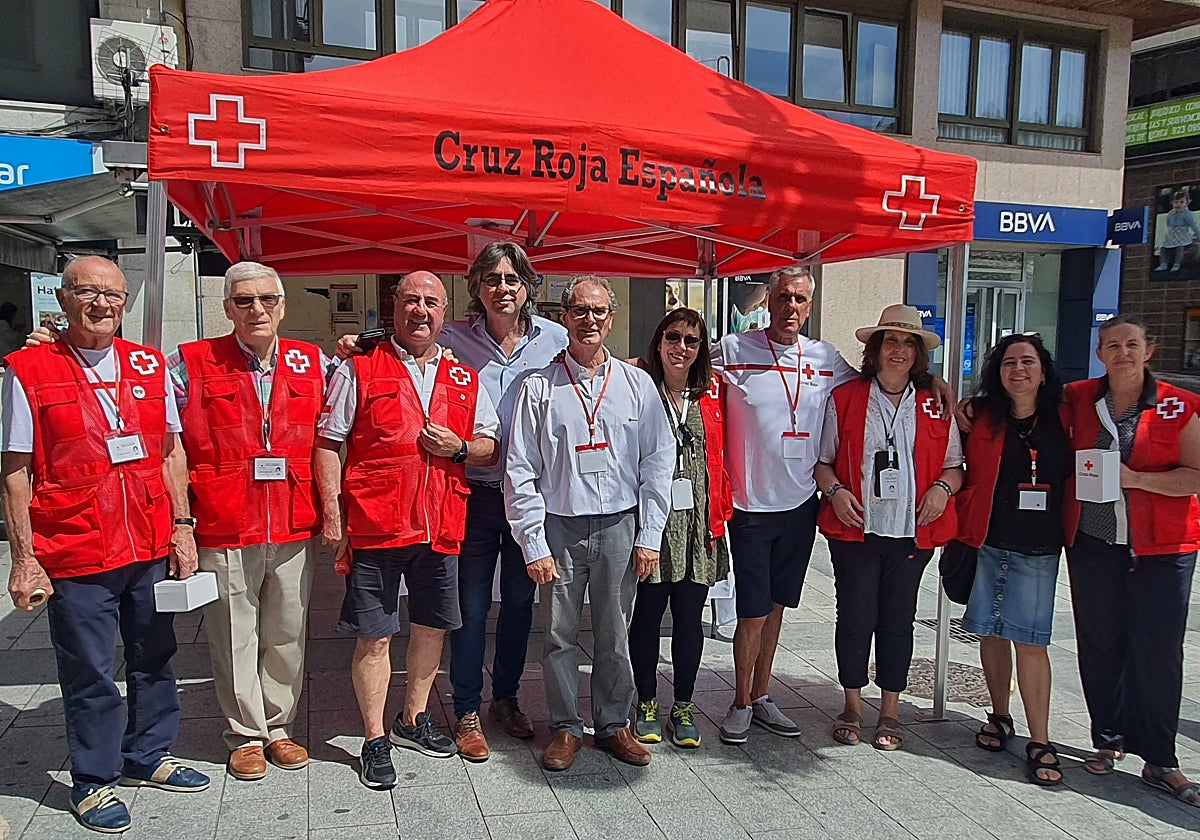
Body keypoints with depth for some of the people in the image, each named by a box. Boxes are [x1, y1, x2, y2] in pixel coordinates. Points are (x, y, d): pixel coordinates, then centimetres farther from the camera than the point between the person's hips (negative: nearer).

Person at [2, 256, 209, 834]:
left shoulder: (149, 365, 6)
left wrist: (182, 527, 5)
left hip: (152, 548, 4)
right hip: (75, 554, -4)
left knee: (153, 658, 16)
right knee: (90, 674, 7)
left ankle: (147, 757, 36)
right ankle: (93, 781, 27)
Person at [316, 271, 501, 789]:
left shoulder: (465, 380, 12)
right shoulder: (359, 369, 1)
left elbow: (490, 449, 15)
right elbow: (328, 443, -2)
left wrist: (459, 447, -7)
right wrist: (332, 513, -9)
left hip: (440, 526, 4)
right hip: (375, 524, -4)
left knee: (431, 626, 15)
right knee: (374, 636, 2)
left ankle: (412, 720, 35)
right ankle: (375, 741, 19)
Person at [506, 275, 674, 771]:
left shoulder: (636, 385, 5)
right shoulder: (539, 388, 0)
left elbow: (657, 463, 5)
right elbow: (520, 472, -1)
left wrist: (649, 537, 0)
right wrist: (533, 544, -5)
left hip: (619, 527, 1)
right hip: (559, 528, -1)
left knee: (615, 636, 10)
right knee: (559, 635, 7)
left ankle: (613, 724, 28)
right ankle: (566, 728, 24)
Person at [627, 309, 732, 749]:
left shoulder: (712, 395, 8)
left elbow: (720, 459, 12)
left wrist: (720, 513, 4)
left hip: (698, 523, 3)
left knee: (690, 617, 9)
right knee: (647, 613, 7)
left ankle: (683, 707, 24)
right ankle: (647, 704, 24)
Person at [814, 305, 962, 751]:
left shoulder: (936, 405, 8)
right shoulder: (844, 398, 3)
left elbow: (954, 464, 13)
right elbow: (822, 460, 6)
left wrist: (942, 487, -7)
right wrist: (835, 490, -11)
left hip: (911, 531, 1)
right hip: (855, 528, -1)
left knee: (898, 619, 8)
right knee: (855, 616, 1)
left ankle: (890, 711, 23)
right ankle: (853, 705, 21)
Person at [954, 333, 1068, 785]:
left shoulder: (1062, 419, 3)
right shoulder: (981, 416, 1)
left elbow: (1073, 475, 11)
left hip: (1038, 548, -1)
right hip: (986, 542, 1)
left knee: (1030, 641, -3)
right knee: (992, 632, 11)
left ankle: (1039, 742, 7)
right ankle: (1000, 717, 30)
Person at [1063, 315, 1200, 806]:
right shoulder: (1078, 400, 5)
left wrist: (1136, 478, -20)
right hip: (1093, 544, 2)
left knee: (1157, 653, 0)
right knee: (1100, 646, 9)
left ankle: (1159, 762, 12)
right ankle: (1109, 740, 26)